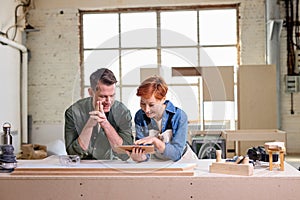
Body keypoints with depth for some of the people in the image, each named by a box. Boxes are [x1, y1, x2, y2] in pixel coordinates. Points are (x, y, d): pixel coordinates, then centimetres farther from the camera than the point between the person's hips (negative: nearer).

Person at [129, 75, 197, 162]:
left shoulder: (179, 116, -17)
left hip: (182, 161, -2)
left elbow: (176, 154, -21)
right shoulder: (140, 117, -9)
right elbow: (143, 151, -11)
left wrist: (155, 140, -34)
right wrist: (140, 157, -33)